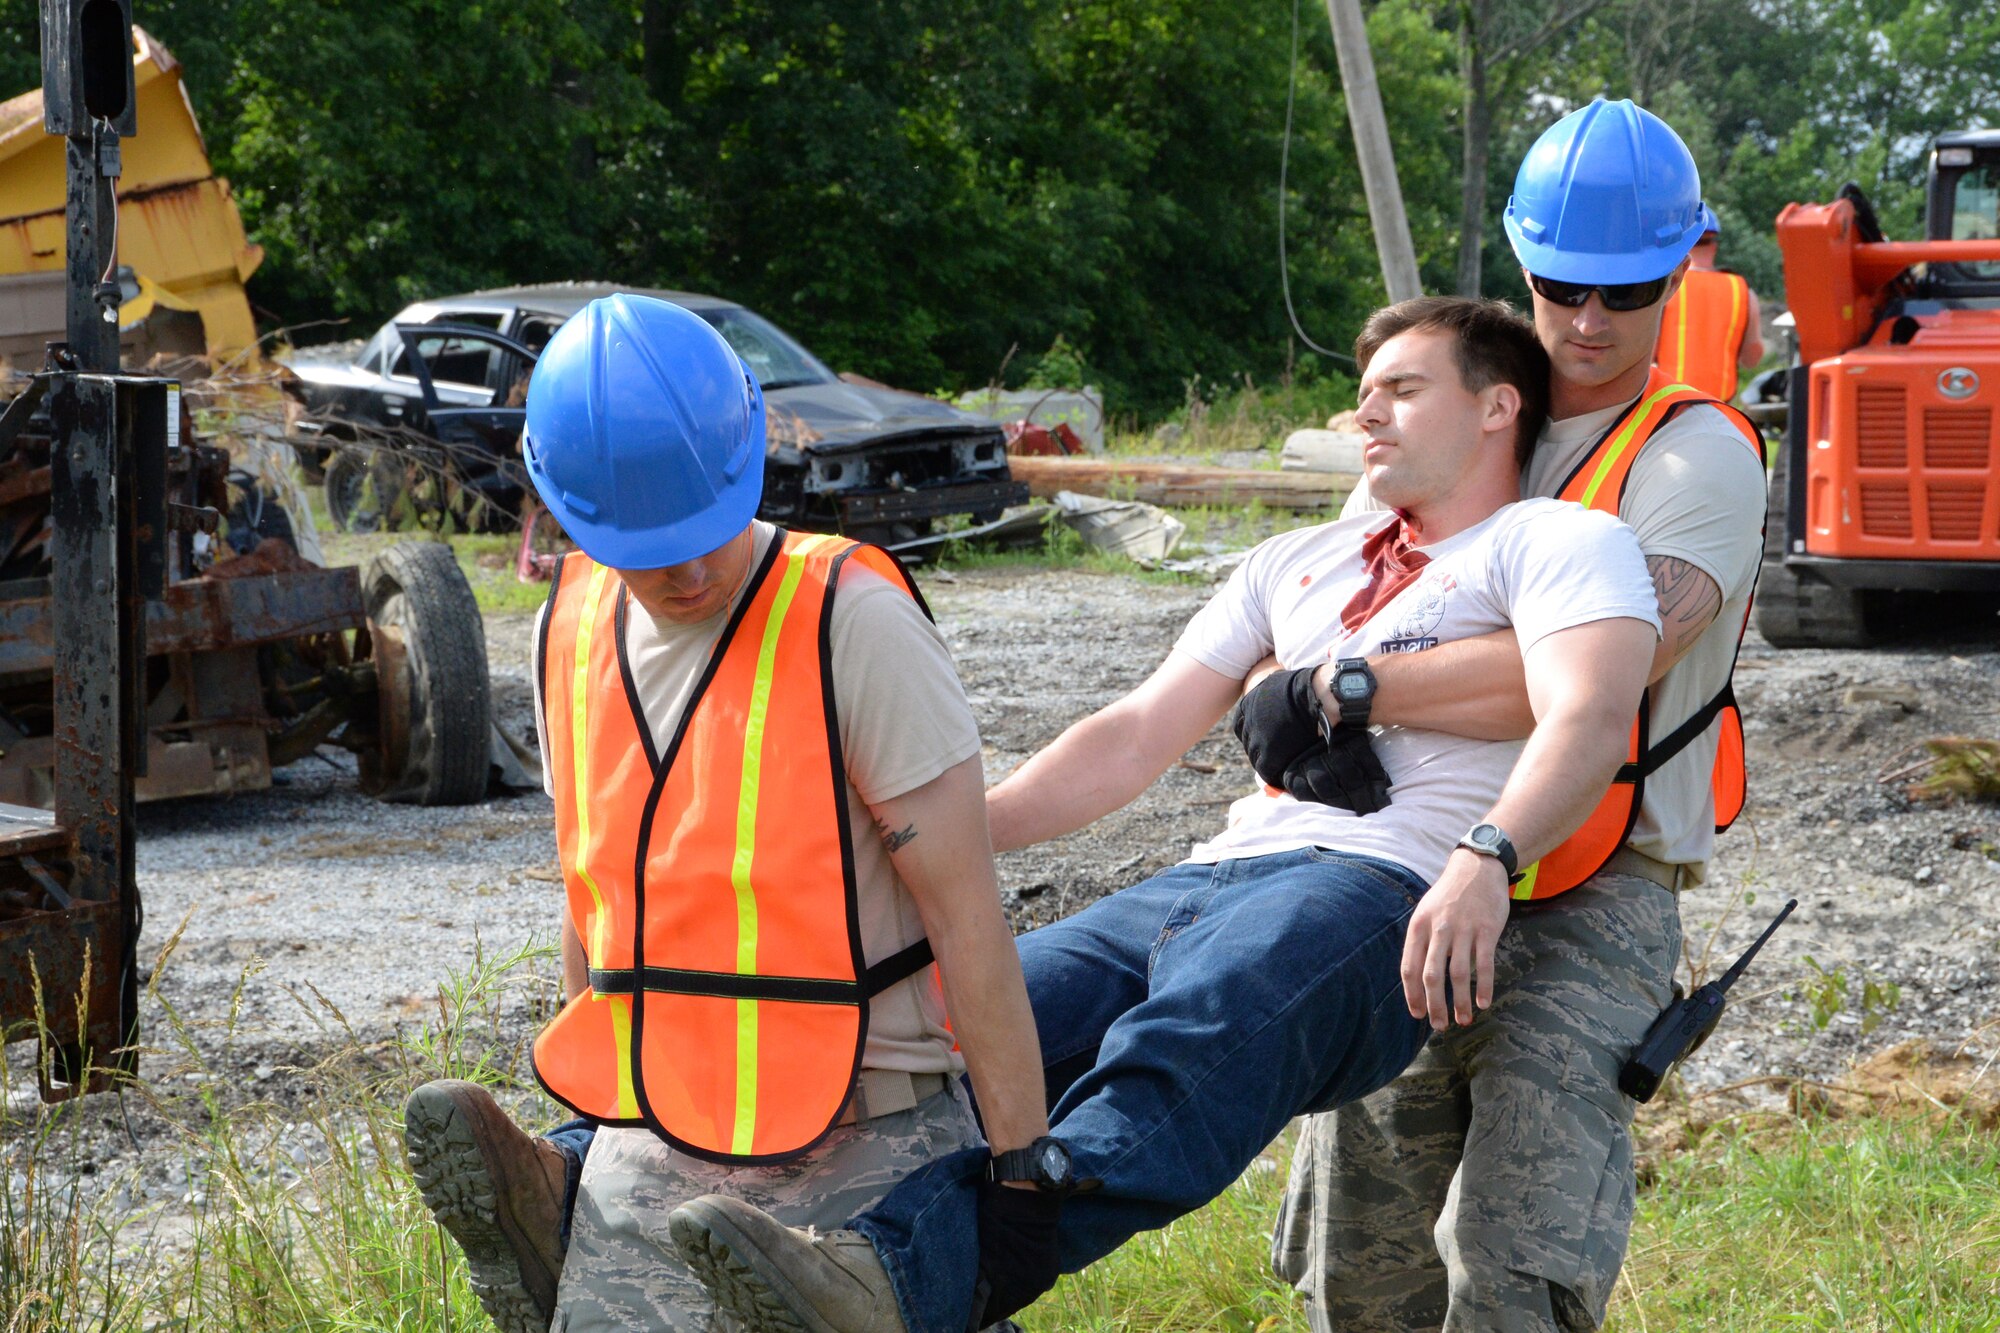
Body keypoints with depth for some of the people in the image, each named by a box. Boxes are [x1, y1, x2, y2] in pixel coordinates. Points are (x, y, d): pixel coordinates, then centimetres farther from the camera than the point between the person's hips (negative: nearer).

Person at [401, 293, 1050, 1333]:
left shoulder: (852, 622, -13)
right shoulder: (573, 630, 6)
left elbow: (968, 922, -13)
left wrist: (1027, 1183, -14)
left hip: (862, 1162, -4)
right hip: (645, 1169, 5)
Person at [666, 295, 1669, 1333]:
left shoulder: (1558, 544, 11)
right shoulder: (1296, 563, 33)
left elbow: (1588, 718, -9)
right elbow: (1138, 737, 28)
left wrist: (1484, 859, -29)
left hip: (1374, 891, -8)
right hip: (1206, 881, 8)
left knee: (1188, 1046, -39)